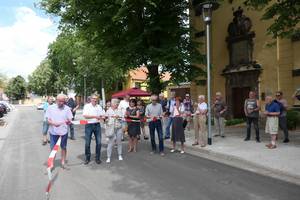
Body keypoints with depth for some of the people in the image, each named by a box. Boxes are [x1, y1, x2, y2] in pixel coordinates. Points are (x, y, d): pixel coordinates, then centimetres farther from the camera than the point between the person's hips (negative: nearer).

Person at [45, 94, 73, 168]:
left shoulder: (67, 108, -2)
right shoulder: (50, 108, -3)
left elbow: (69, 120, 1)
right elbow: (48, 120, -3)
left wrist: (68, 121, -24)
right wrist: (54, 123, -24)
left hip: (64, 131, 1)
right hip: (53, 131, 0)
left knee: (63, 147, 12)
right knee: (53, 148, 8)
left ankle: (63, 162, 28)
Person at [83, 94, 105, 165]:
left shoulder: (99, 107, 10)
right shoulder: (87, 106, -2)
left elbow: (102, 115, 12)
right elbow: (85, 115, -14)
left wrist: (101, 117, -12)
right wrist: (95, 116, -21)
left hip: (97, 125, 3)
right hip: (89, 125, -3)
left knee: (99, 142, 2)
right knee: (87, 143, 4)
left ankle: (97, 158, 16)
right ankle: (87, 158, 20)